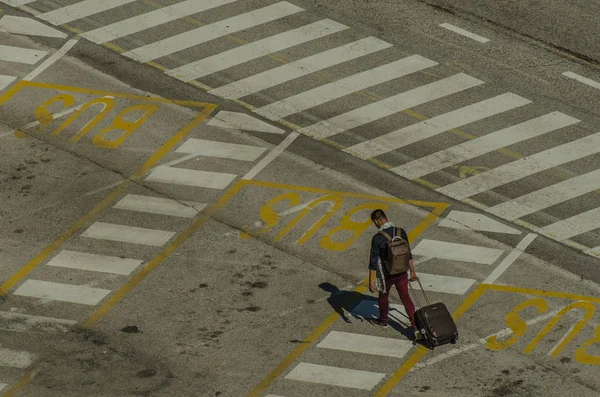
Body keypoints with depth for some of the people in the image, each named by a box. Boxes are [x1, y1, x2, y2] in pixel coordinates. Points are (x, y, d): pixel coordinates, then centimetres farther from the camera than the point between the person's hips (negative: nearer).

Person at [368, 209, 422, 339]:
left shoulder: (378, 238, -22)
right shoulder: (401, 232, -7)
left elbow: (373, 262, -17)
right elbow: (408, 254, 4)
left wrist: (371, 281, -11)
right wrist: (412, 270, 16)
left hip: (386, 274, -3)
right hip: (402, 273, 3)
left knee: (383, 296, 23)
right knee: (405, 298, 10)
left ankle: (383, 320, 45)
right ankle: (415, 326, -1)